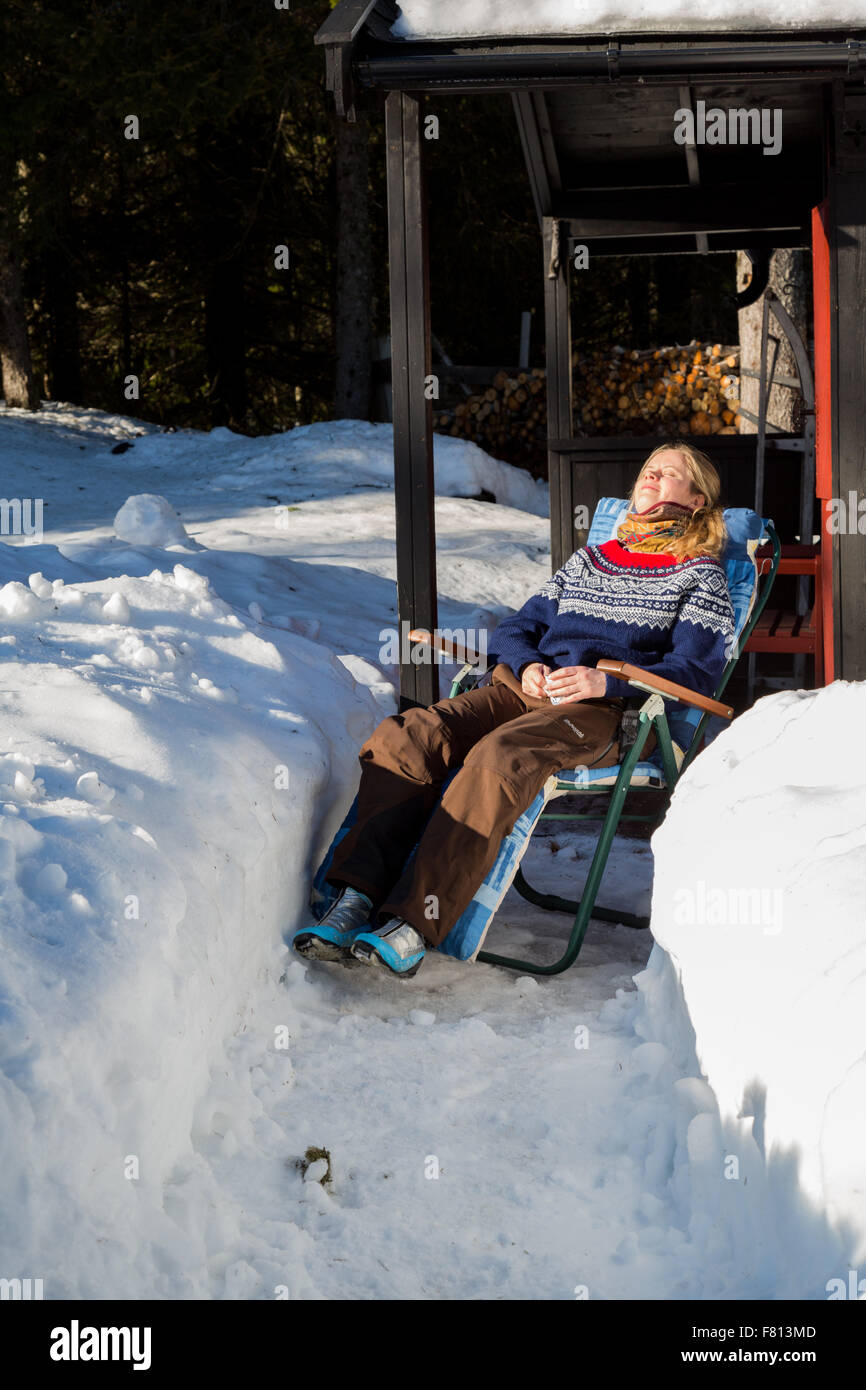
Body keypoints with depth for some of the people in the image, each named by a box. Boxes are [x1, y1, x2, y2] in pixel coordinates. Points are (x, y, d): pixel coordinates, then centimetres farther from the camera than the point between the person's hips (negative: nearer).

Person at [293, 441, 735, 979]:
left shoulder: (700, 574, 14)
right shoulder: (587, 560, 32)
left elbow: (698, 672, 1)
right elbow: (516, 628, 28)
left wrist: (606, 682, -14)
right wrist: (527, 666, 3)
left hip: (604, 711, -6)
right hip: (527, 687, 6)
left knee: (502, 755, -38)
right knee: (405, 737, -24)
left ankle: (414, 924, -47)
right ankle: (358, 898, -35)